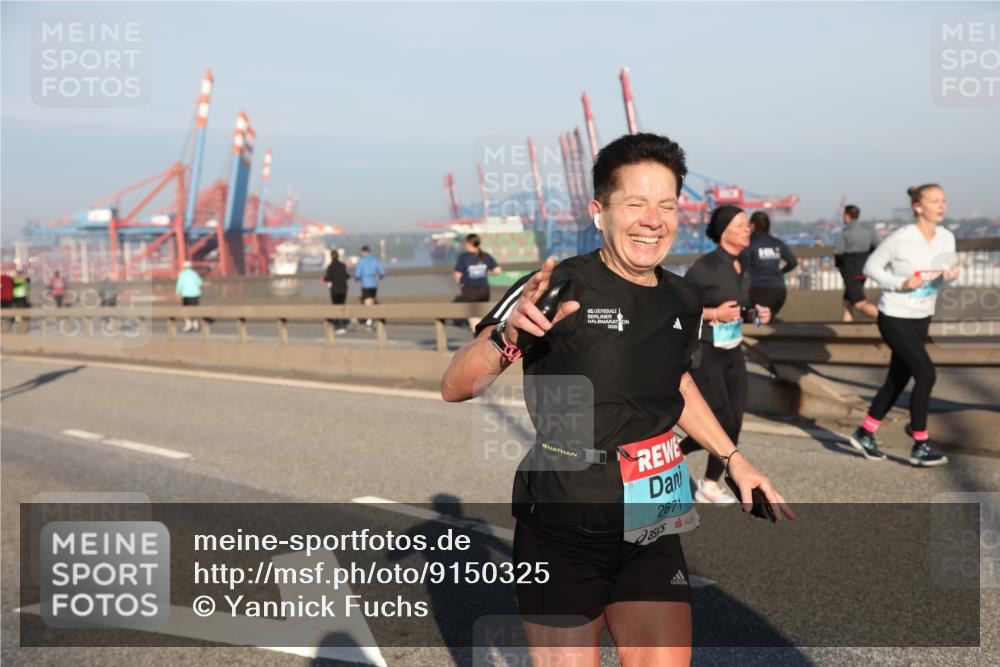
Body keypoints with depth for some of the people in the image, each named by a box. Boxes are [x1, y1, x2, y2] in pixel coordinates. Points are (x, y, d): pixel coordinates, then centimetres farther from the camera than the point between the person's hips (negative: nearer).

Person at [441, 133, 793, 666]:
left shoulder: (684, 302, 4)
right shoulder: (558, 289, -15)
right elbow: (455, 388, -20)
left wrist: (733, 458, 20)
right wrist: (507, 336, -38)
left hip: (652, 531, 5)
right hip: (562, 529, -5)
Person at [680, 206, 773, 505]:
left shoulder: (743, 266, 5)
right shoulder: (705, 266, -18)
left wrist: (757, 313, -3)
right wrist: (714, 314, -23)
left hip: (733, 353, 7)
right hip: (703, 354, -7)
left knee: (734, 425, 4)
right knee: (721, 424, -8)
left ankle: (709, 486, 20)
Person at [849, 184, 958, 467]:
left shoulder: (946, 238, 1)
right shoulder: (901, 238, -17)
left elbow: (942, 275, 11)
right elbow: (871, 266, -8)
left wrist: (950, 275, -13)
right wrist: (900, 284, -21)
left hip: (921, 319, 7)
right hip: (895, 318, -7)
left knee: (898, 379, 13)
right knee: (926, 374, -13)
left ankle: (864, 434, 28)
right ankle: (920, 446, -2)